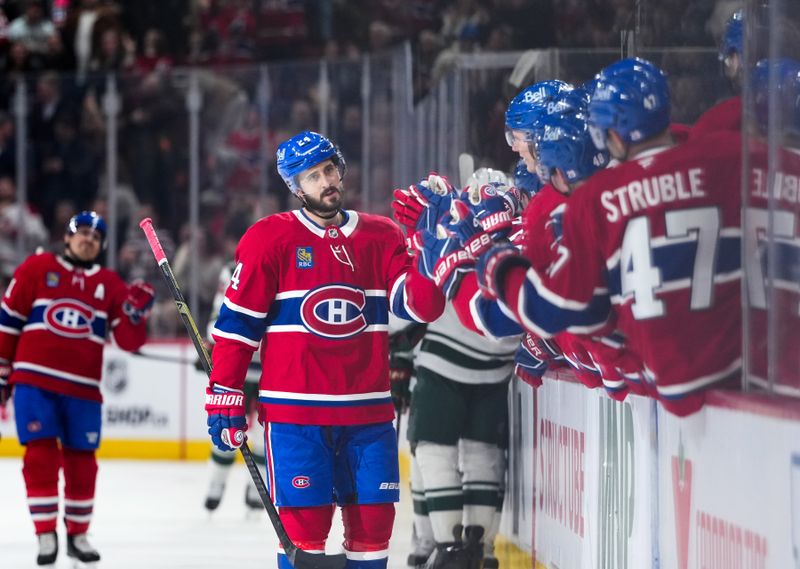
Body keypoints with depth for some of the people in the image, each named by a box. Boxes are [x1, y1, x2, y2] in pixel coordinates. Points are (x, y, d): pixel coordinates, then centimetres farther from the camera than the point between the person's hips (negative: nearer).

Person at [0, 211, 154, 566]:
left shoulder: (109, 284, 9)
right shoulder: (36, 269, 3)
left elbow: (128, 341, 6)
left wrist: (136, 312, -13)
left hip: (83, 389, 2)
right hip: (35, 380, -2)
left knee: (81, 459, 6)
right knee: (41, 453, -7)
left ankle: (78, 534, 19)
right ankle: (45, 534, -1)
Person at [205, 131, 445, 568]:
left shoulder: (382, 237, 8)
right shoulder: (269, 239, -2)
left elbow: (422, 304, -3)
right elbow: (237, 322, -2)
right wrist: (224, 398, -5)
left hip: (368, 412, 3)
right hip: (294, 412, -3)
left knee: (374, 517, 4)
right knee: (304, 519, -6)